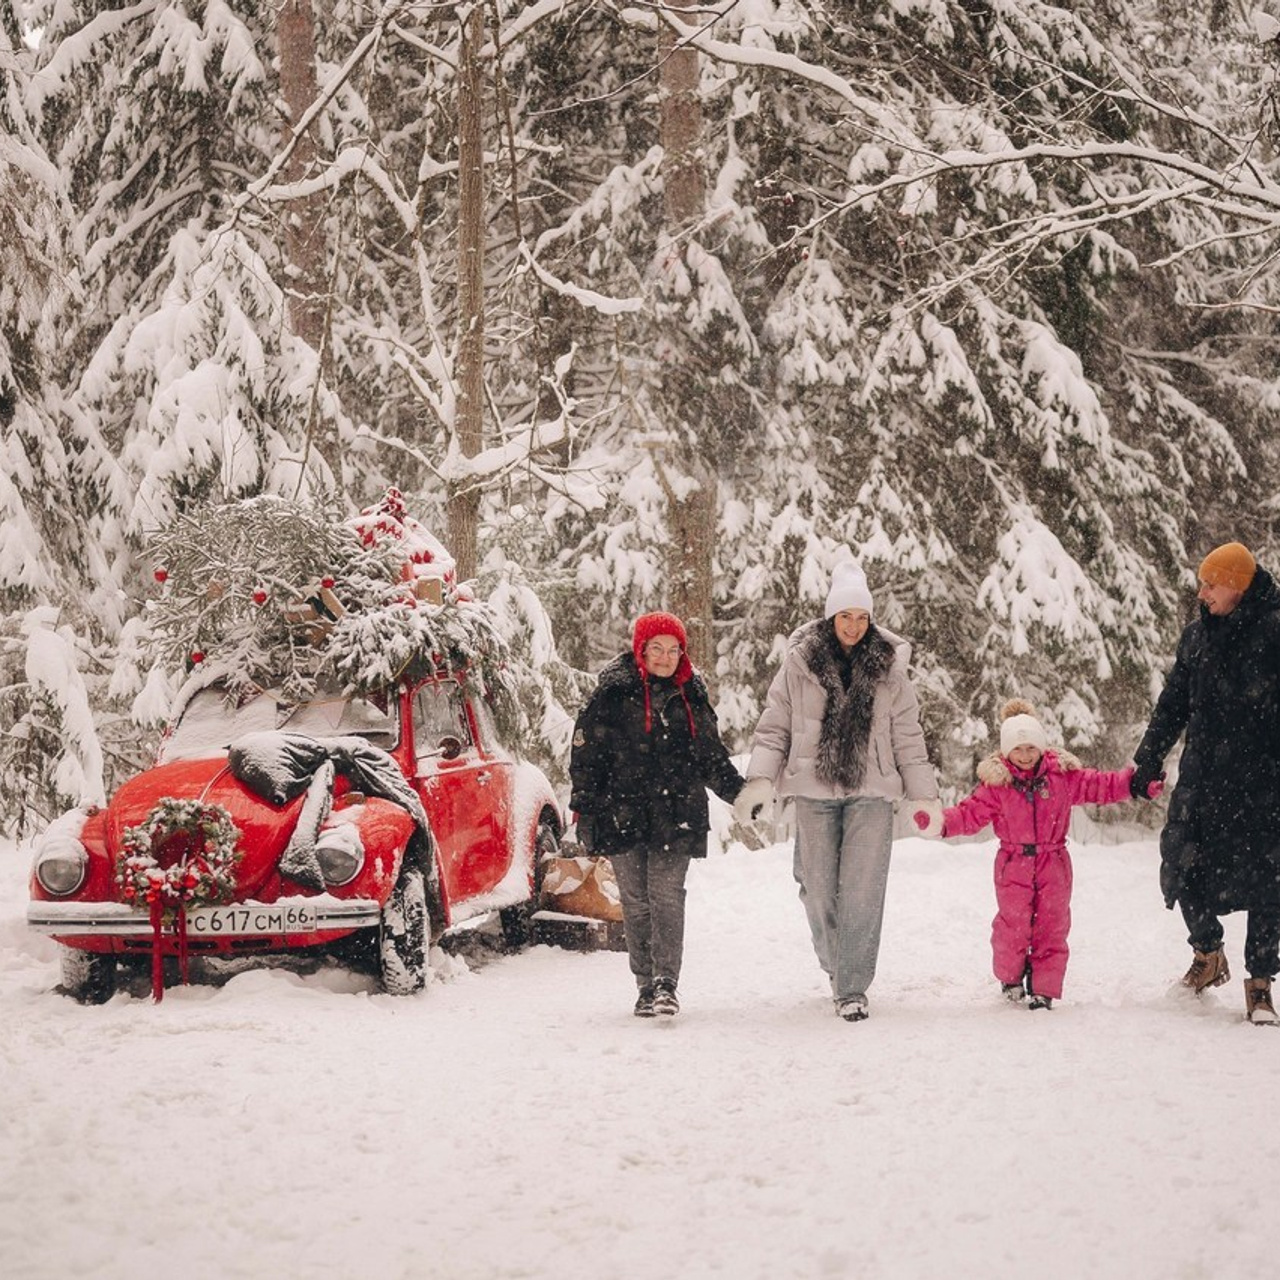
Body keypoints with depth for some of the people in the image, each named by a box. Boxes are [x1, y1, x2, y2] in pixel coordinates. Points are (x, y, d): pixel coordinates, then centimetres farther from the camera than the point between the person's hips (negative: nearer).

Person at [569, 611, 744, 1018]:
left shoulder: (691, 695, 12)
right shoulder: (613, 694, 0)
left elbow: (711, 755, 22)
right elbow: (587, 754, 0)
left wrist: (738, 791, 14)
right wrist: (584, 806, -5)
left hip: (676, 815, 1)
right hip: (623, 814, -1)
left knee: (667, 895, -9)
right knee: (636, 901, 2)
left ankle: (666, 983, -9)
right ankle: (646, 985, 10)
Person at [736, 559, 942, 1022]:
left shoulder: (888, 667, 5)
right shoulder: (799, 663, 1)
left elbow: (907, 737, 10)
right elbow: (773, 728, 3)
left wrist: (926, 796, 9)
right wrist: (759, 782, -8)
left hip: (871, 794, 0)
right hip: (815, 793, 0)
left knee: (862, 892, -8)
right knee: (820, 889, 4)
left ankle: (852, 988, -4)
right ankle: (834, 964, 29)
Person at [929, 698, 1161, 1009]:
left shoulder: (1063, 775, 0)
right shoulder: (996, 783, -3)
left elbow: (1101, 786, 3)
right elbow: (971, 813, -5)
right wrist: (942, 821, -22)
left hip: (1053, 865, 1)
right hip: (1013, 866, -1)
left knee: (1052, 927, 1)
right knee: (1012, 925, -1)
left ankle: (1043, 990, 9)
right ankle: (1010, 978, 25)